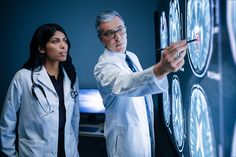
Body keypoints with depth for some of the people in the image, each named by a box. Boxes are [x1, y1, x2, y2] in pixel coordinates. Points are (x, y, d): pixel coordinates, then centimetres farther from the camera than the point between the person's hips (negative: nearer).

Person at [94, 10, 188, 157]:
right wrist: (160, 69, -64)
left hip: (146, 129, 8)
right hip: (126, 137, -7)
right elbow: (123, 84, -46)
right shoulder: (104, 66, -25)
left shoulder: (132, 56, 3)